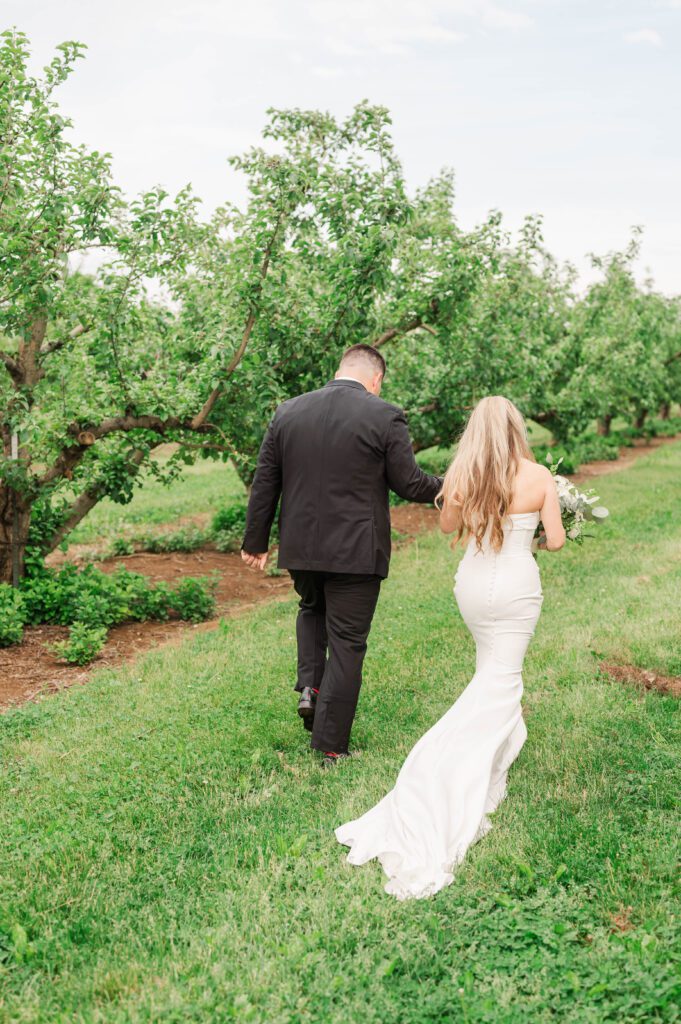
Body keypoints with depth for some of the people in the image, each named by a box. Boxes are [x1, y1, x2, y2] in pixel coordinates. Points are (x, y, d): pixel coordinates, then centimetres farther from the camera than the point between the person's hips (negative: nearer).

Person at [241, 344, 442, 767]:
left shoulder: (288, 412, 3)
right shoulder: (386, 417, -10)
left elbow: (265, 483, 6)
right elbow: (409, 482, -6)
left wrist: (256, 541, 15)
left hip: (301, 547, 4)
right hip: (356, 551, -4)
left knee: (312, 609, 32)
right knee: (347, 644, 6)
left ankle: (310, 687, 15)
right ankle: (332, 747, 12)